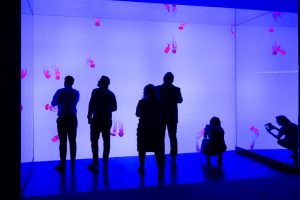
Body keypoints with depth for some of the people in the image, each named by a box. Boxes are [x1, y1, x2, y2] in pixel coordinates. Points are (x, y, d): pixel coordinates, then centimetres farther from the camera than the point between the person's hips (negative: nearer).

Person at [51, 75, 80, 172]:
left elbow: (53, 103, 4)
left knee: (63, 141, -2)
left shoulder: (60, 91, -6)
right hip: (73, 118, 4)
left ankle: (63, 164, -1)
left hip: (62, 119, -3)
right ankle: (72, 163, 9)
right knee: (72, 141, 6)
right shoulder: (76, 93, 6)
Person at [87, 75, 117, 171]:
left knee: (94, 140, 0)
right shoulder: (111, 94, 9)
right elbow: (114, 108, 12)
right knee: (106, 141, 9)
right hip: (107, 120, 5)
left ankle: (96, 162, -5)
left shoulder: (96, 91, -6)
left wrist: (89, 116, -8)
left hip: (97, 119, -5)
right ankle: (105, 163, 13)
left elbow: (91, 105, -14)